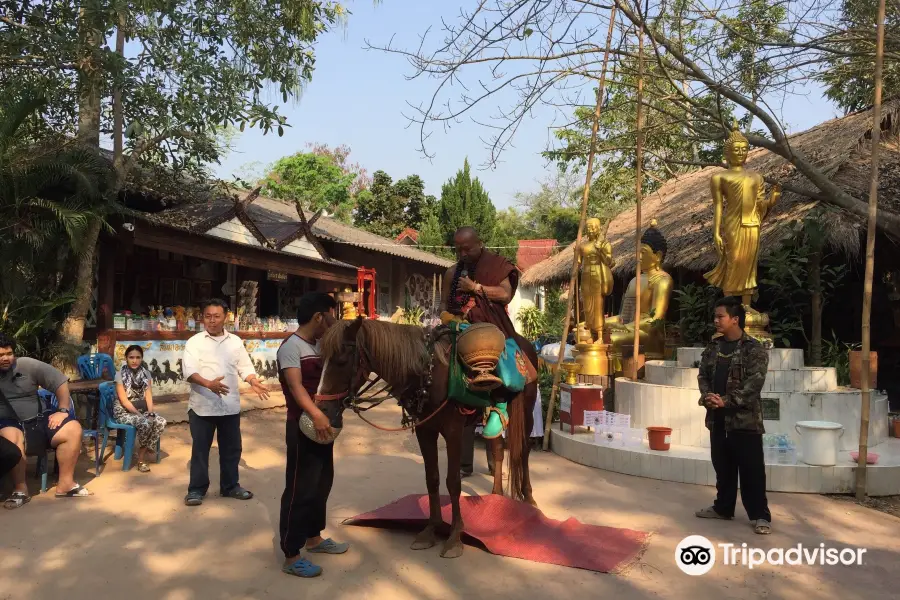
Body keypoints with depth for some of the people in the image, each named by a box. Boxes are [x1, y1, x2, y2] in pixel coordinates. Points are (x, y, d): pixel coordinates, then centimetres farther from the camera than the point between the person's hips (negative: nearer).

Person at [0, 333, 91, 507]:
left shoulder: (27, 365, 0)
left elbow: (61, 381, 2)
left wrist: (63, 410, -5)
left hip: (36, 420, 3)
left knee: (73, 429, -17)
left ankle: (65, 483, -8)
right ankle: (20, 489, -21)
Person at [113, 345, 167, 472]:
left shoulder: (146, 373, 5)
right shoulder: (120, 375, -9)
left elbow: (148, 395, 1)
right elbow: (124, 400, -14)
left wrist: (150, 412, -15)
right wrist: (139, 414, -21)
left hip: (142, 409, 5)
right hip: (124, 411, -5)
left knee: (161, 422, -23)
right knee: (145, 423, -33)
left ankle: (143, 455, -10)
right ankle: (142, 459, -10)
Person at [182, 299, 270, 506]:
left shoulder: (235, 341, 9)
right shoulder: (194, 342, -2)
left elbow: (245, 366, 8)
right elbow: (189, 371, -14)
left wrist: (253, 381, -13)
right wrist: (208, 384, -31)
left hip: (230, 405, 3)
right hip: (202, 406, -3)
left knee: (231, 448, 12)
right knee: (200, 449, 5)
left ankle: (230, 486, 27)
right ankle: (196, 489, 19)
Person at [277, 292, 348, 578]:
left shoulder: (319, 346, 11)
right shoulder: (291, 346, -16)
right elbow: (296, 386, -30)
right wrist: (316, 414, -43)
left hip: (323, 425, 9)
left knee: (322, 482, 19)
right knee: (300, 488, -3)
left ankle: (314, 537, 35)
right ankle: (291, 556, 7)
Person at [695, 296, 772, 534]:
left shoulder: (755, 349, -8)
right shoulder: (713, 347, 10)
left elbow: (754, 382, -16)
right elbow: (703, 375, 7)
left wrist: (727, 401, -22)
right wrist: (706, 397, -13)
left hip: (745, 418, -6)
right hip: (718, 418, 6)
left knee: (751, 470, 0)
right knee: (722, 467, 16)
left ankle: (760, 515, 11)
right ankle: (723, 507, 29)